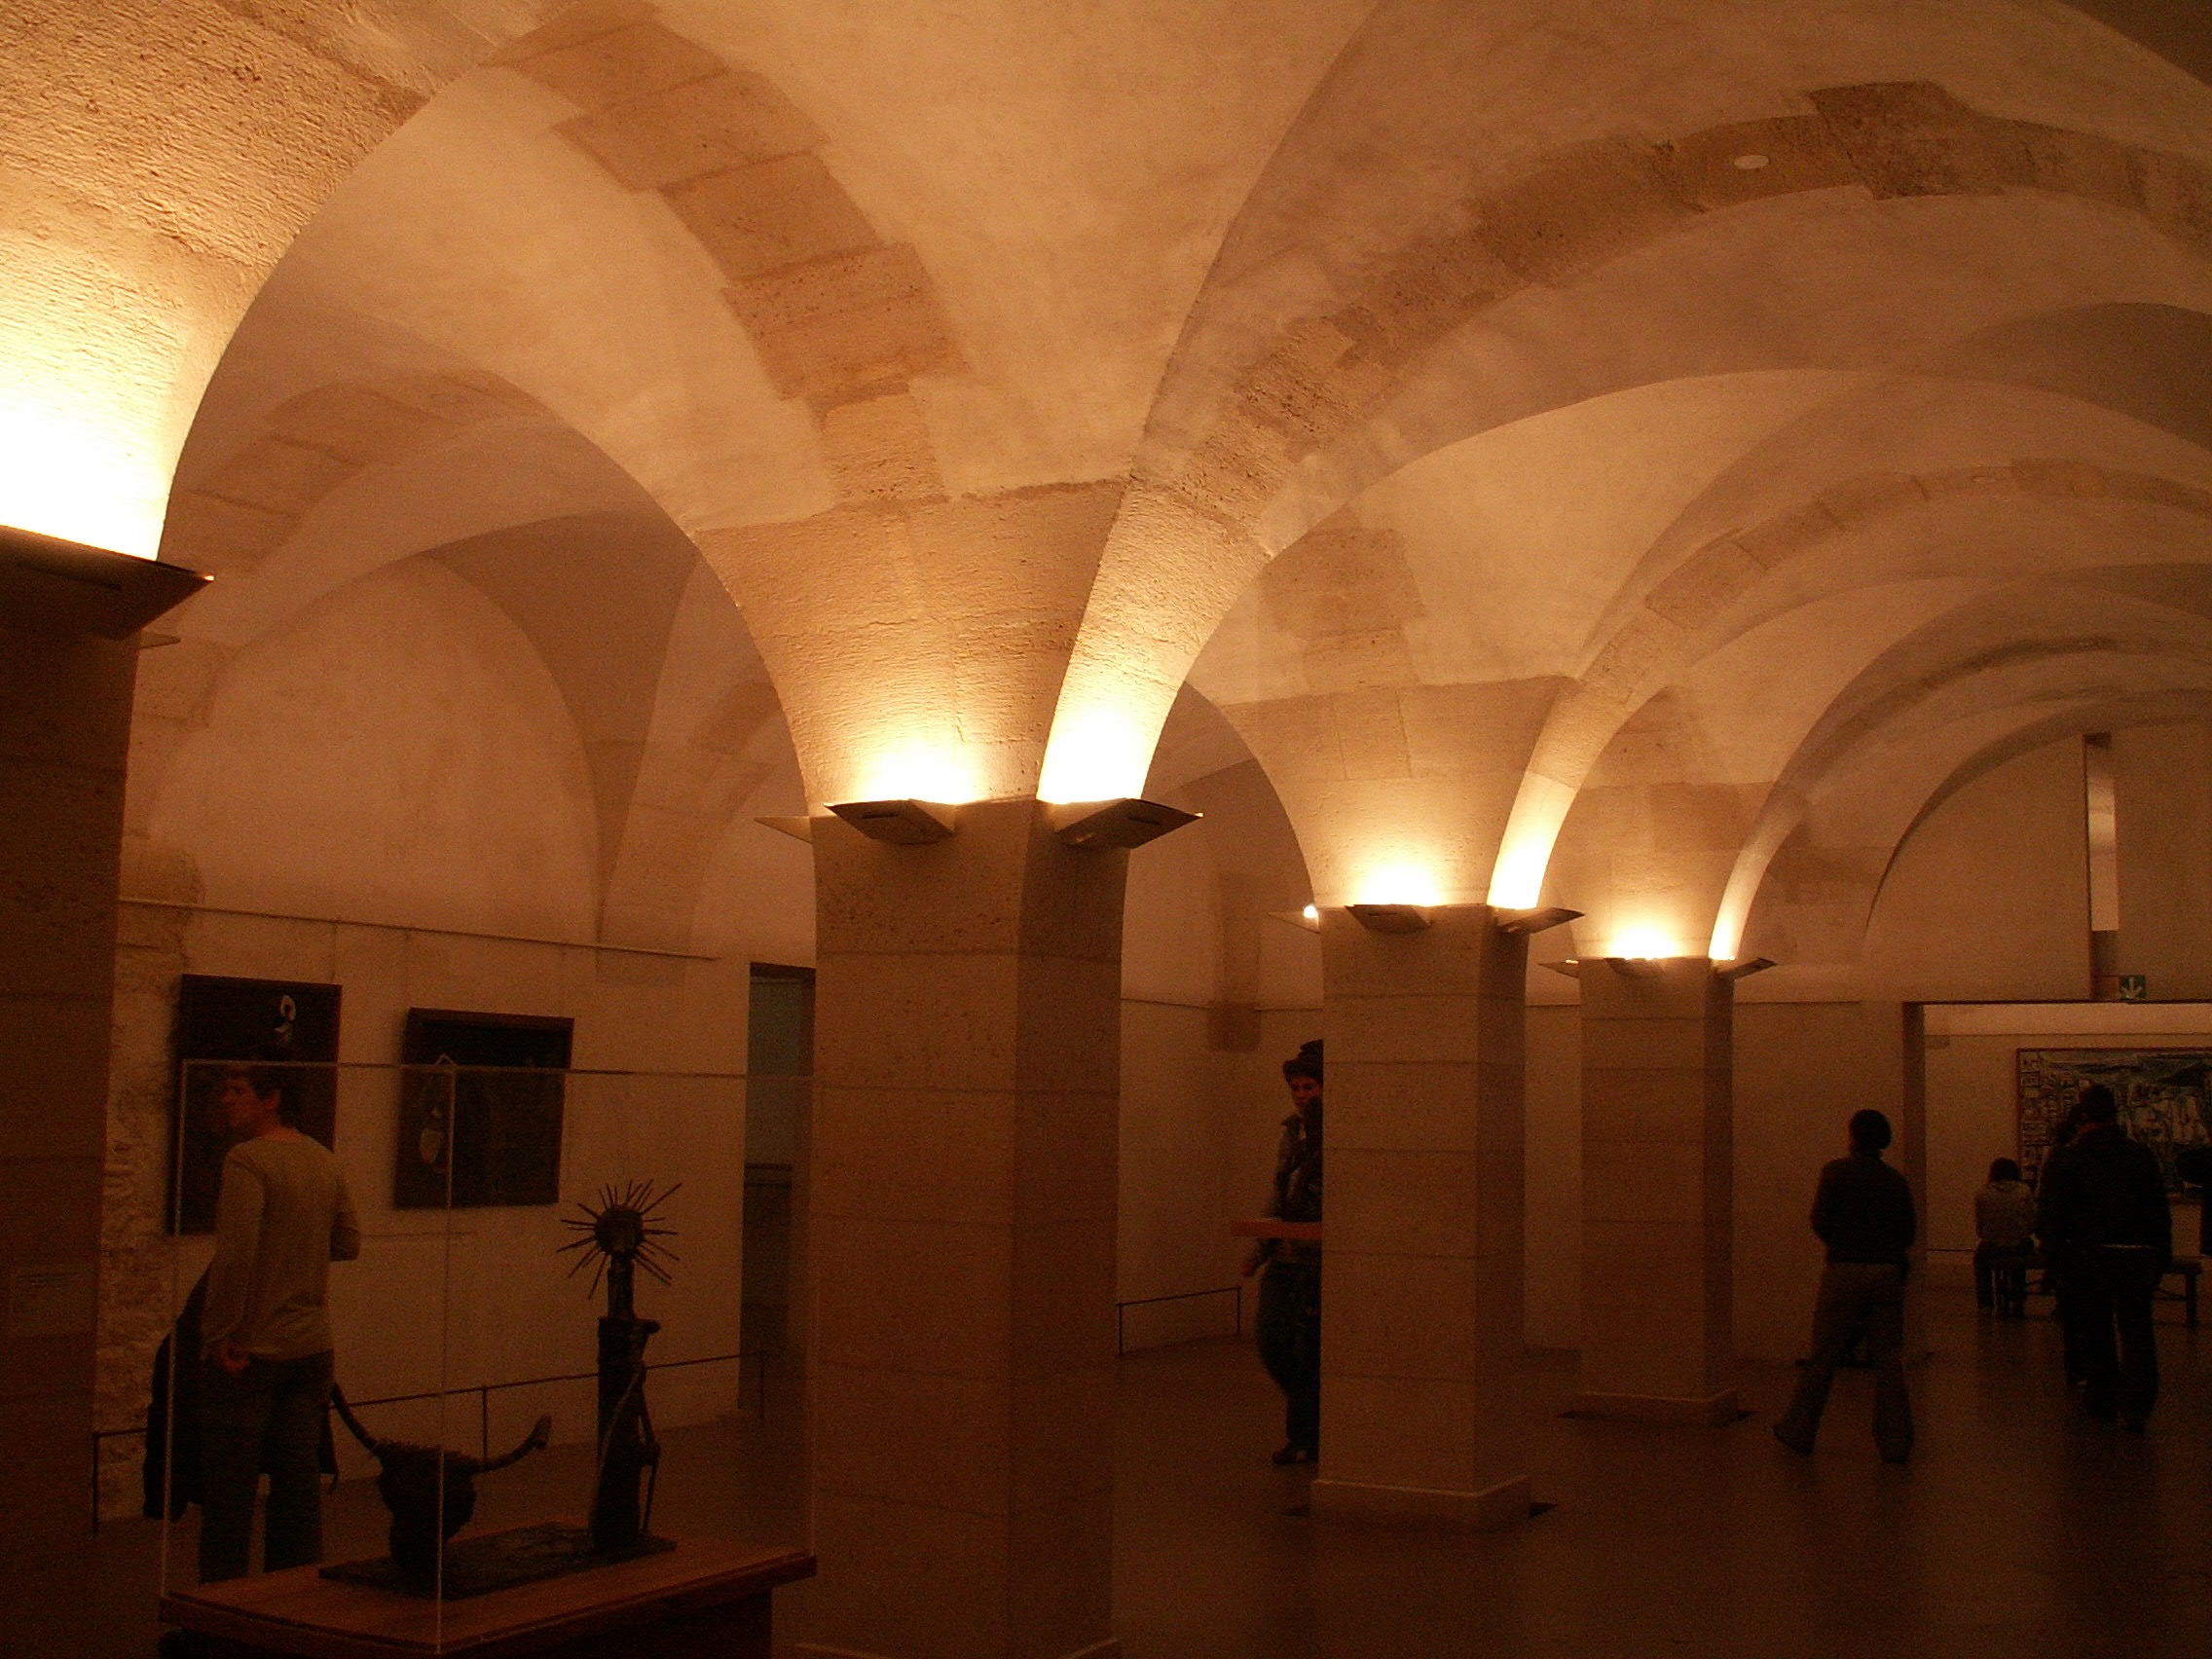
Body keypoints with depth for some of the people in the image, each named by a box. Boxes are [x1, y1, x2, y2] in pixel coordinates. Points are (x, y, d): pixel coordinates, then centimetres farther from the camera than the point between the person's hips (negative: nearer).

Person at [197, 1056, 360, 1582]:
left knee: (228, 1493, 3)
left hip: (248, 1352, -7)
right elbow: (348, 1243, 16)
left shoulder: (247, 1160, -15)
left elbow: (236, 1255, -22)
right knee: (297, 1485, 12)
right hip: (311, 1346, 7)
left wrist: (221, 1336, -15)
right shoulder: (324, 1160, 8)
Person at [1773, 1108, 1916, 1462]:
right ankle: (1895, 1442, 6)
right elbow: (1908, 1232, 5)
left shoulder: (1837, 1171, -4)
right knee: (1889, 1359, 6)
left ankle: (1799, 1431, 14)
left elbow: (1819, 1220, -8)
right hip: (1888, 1272, 3)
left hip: (1845, 1271, -3)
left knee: (1823, 1356, 5)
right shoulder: (1896, 1180, 7)